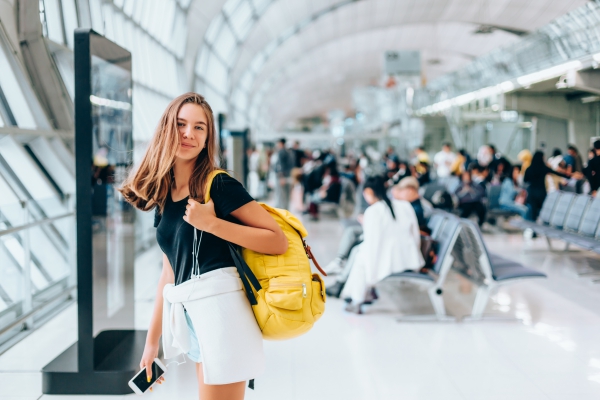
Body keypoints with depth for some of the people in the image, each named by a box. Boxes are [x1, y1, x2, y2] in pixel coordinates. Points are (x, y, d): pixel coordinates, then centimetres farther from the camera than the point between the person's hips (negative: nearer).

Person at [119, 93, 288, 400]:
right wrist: (153, 339, 19)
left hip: (221, 305, -8)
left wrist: (211, 223, -21)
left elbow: (278, 241, -14)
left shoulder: (219, 185, -8)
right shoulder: (162, 196, 12)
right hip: (193, 315, 8)